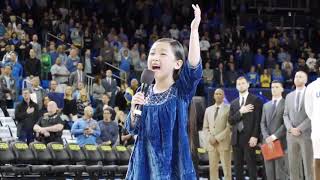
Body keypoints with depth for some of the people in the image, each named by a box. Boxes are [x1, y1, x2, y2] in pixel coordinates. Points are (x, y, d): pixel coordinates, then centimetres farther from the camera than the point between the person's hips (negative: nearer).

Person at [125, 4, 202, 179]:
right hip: (146, 162, 4)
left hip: (172, 162, -3)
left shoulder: (181, 91, -4)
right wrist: (134, 108, -11)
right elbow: (133, 128, 9)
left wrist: (194, 30, -30)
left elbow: (194, 67, -23)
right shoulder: (143, 93, 7)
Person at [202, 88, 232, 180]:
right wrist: (210, 138, -4)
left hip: (224, 143, -4)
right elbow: (205, 127, 15)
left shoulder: (228, 109, -1)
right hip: (211, 144, 4)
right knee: (213, 168, 3)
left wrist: (217, 138, -13)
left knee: (226, 169, -4)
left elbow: (229, 127, -7)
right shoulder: (208, 110, 15)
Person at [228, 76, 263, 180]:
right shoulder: (234, 103, 18)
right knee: (237, 167, 4)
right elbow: (231, 121, 7)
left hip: (249, 138, -5)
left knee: (251, 165, -8)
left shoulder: (255, 100, 1)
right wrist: (240, 112, -9)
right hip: (236, 138, 5)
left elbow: (258, 120, -6)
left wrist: (255, 136, -15)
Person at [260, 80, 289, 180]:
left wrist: (274, 136, -14)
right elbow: (263, 123, 13)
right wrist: (266, 137, -5)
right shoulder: (266, 105, 19)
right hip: (268, 142, 5)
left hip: (281, 141, -5)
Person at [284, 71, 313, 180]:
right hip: (291, 135, 4)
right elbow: (286, 115, 12)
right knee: (293, 167, 3)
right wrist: (291, 128, -7)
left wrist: (299, 129, -14)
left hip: (306, 134, -4)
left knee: (308, 166, -6)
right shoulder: (289, 96, 16)